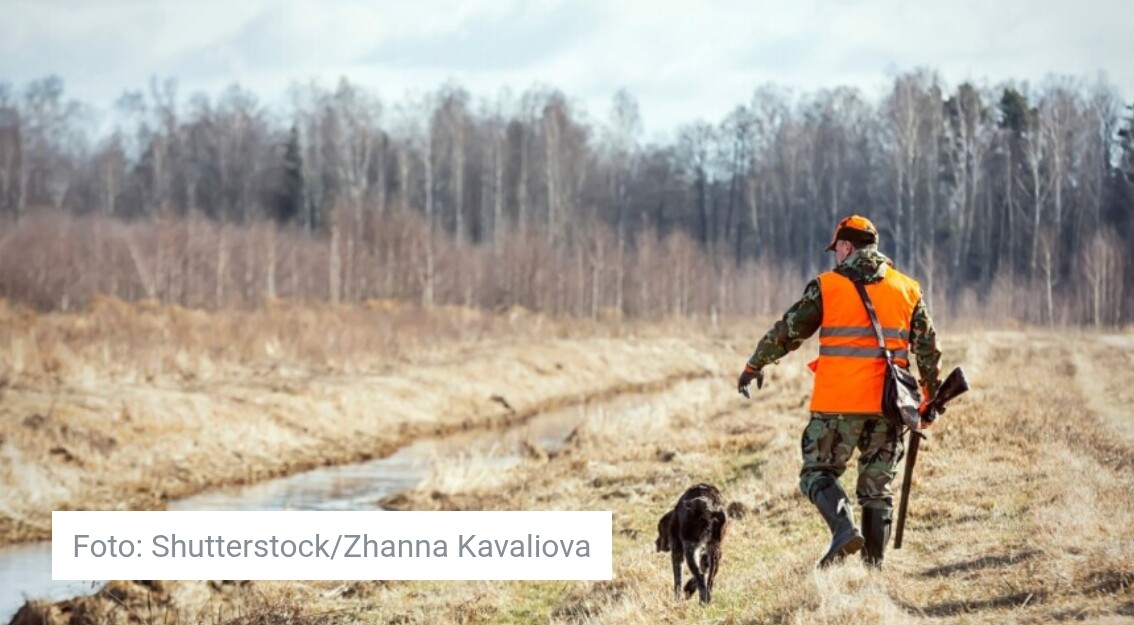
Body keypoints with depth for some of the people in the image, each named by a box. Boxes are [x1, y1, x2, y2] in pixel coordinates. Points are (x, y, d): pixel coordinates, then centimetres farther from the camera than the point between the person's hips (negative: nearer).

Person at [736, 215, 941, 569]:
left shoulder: (827, 286, 0)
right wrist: (931, 398, 24)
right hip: (888, 403, 4)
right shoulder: (907, 289, 10)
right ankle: (874, 564, 8)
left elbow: (788, 331, 7)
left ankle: (844, 529, -19)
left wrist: (755, 365, 21)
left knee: (818, 472, 6)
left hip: (838, 402, -3)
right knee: (877, 486, 11)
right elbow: (927, 348, 14)